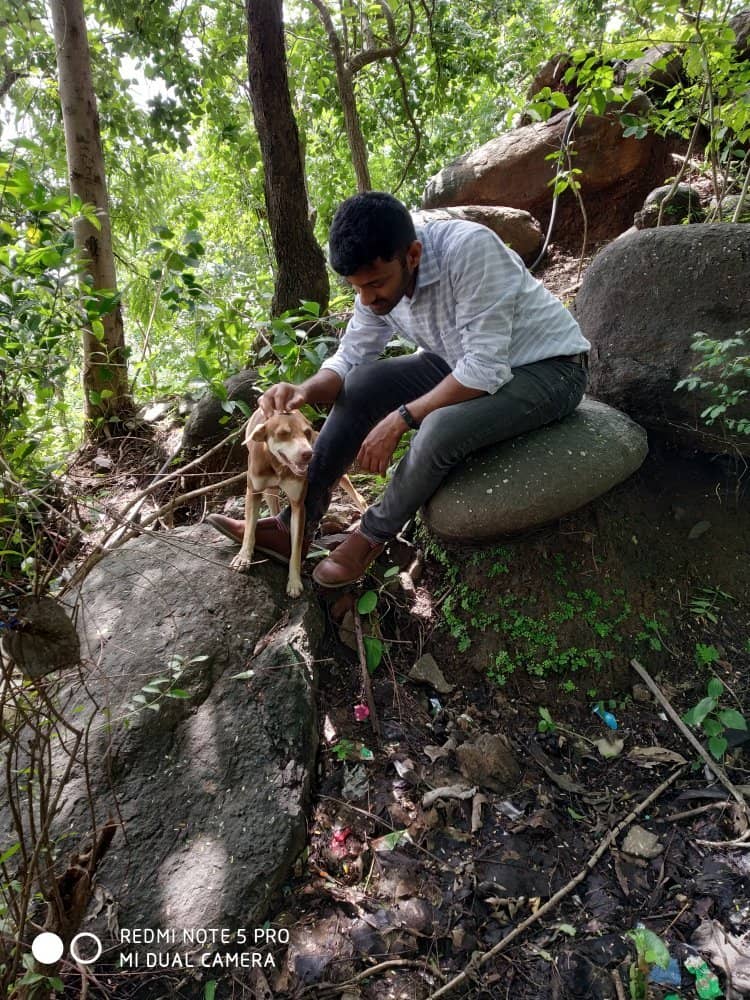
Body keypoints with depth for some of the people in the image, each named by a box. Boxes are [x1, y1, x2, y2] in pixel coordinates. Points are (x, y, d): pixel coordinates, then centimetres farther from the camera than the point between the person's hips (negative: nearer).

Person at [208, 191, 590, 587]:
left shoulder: (469, 248, -31)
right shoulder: (378, 278, -9)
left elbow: (486, 370, -33)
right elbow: (349, 357, -3)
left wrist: (399, 419, -29)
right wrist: (303, 391, -24)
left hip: (549, 369, -6)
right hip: (465, 365, 7)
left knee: (441, 428, -33)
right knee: (364, 383, -10)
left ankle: (373, 535, -4)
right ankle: (296, 524, 0)